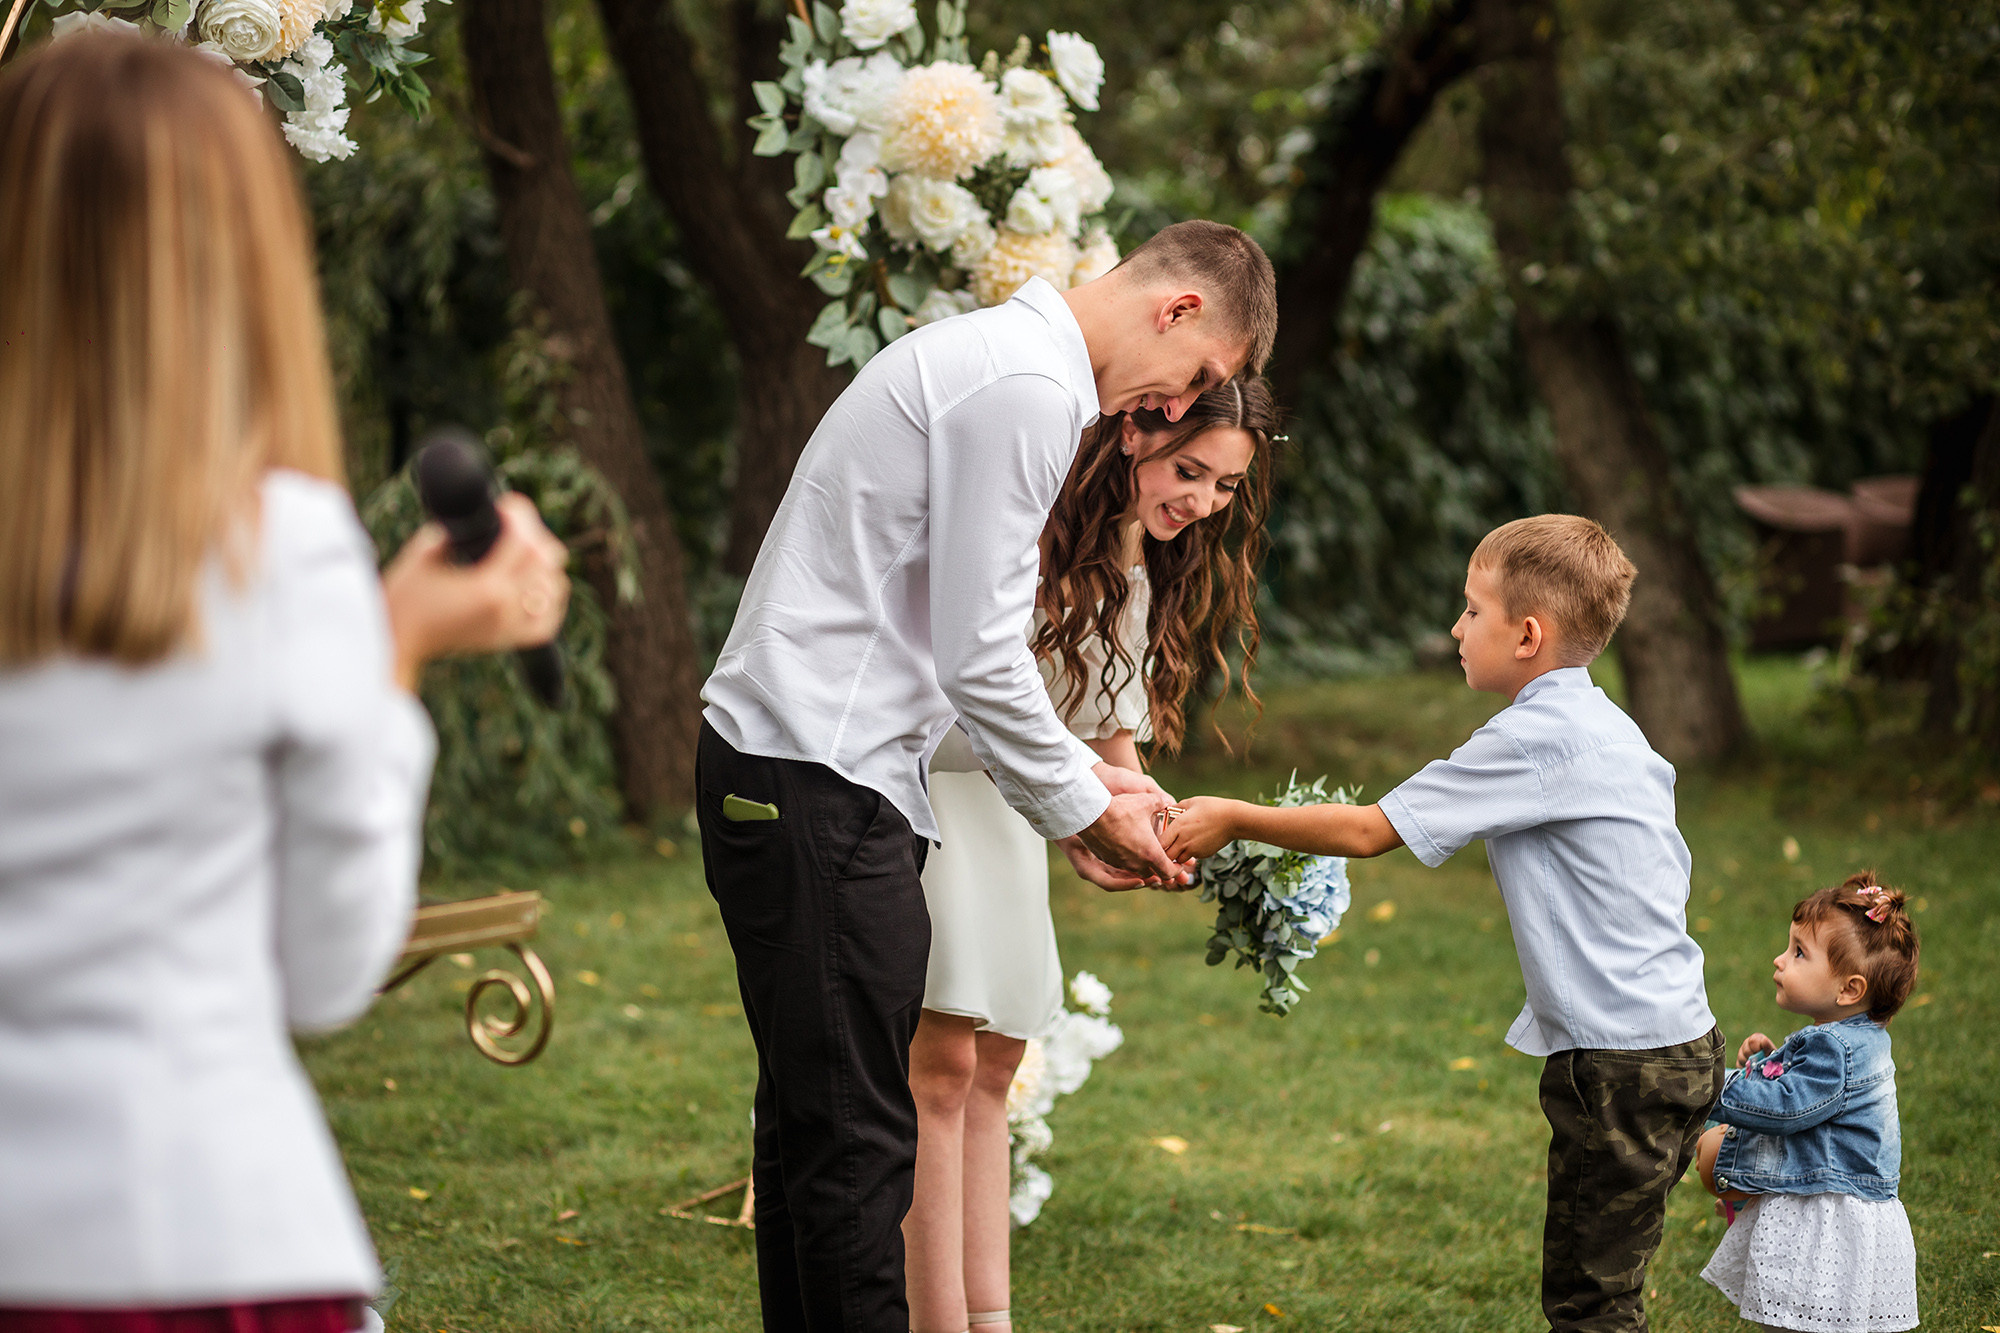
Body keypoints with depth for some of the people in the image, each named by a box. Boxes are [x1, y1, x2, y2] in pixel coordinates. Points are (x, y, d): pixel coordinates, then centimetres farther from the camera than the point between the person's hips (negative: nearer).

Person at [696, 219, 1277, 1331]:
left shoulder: (987, 363, 20)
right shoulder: (1028, 390, -13)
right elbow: (981, 659, -15)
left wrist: (1081, 784, 19)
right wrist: (1084, 806, -2)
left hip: (788, 775, 11)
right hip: (821, 785, -11)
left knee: (816, 1121, 12)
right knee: (857, 1139, -10)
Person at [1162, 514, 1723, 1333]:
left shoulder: (1537, 736, -16)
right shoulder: (1604, 727, 14)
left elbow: (1369, 831, -14)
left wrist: (1231, 820, -4)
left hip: (1623, 1062, -10)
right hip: (1675, 1041, 10)